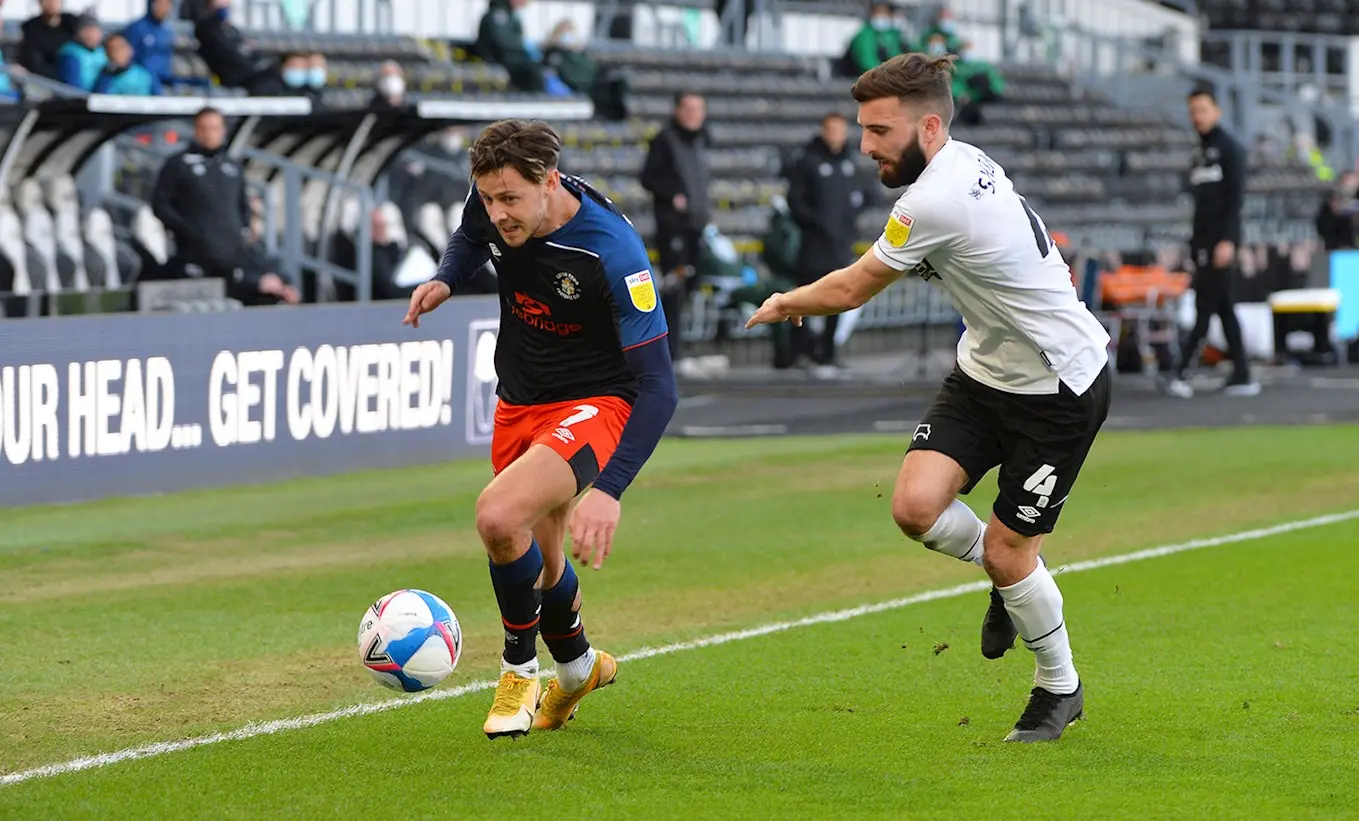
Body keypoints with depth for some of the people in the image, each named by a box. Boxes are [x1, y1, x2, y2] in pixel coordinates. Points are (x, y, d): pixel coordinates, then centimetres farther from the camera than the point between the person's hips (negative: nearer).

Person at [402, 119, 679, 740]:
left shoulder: (612, 252, -30)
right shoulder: (492, 200, -12)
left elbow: (658, 389, -29)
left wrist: (609, 490, -38)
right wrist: (445, 280, -7)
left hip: (596, 404, -6)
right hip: (519, 402, 6)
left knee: (498, 516, -29)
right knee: (541, 567, 15)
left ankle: (520, 669, -3)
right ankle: (578, 665, 48)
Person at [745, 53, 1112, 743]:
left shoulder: (935, 203, -28)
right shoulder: (963, 162, -1)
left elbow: (851, 290, -13)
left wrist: (788, 302, 6)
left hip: (1061, 388, -8)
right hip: (986, 370, 8)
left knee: (1006, 552, -3)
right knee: (916, 505, -9)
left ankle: (1059, 687, 21)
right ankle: (1010, 580, 20)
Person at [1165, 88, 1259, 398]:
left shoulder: (1229, 148, -6)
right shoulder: (1199, 152, 18)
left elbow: (1236, 197, -13)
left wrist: (1227, 241, -20)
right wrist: (1196, 242, 16)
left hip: (1221, 240, -9)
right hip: (1203, 239, 9)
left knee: (1206, 306, -11)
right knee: (1224, 308, 7)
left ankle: (1182, 372, -16)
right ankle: (1242, 377, 8)